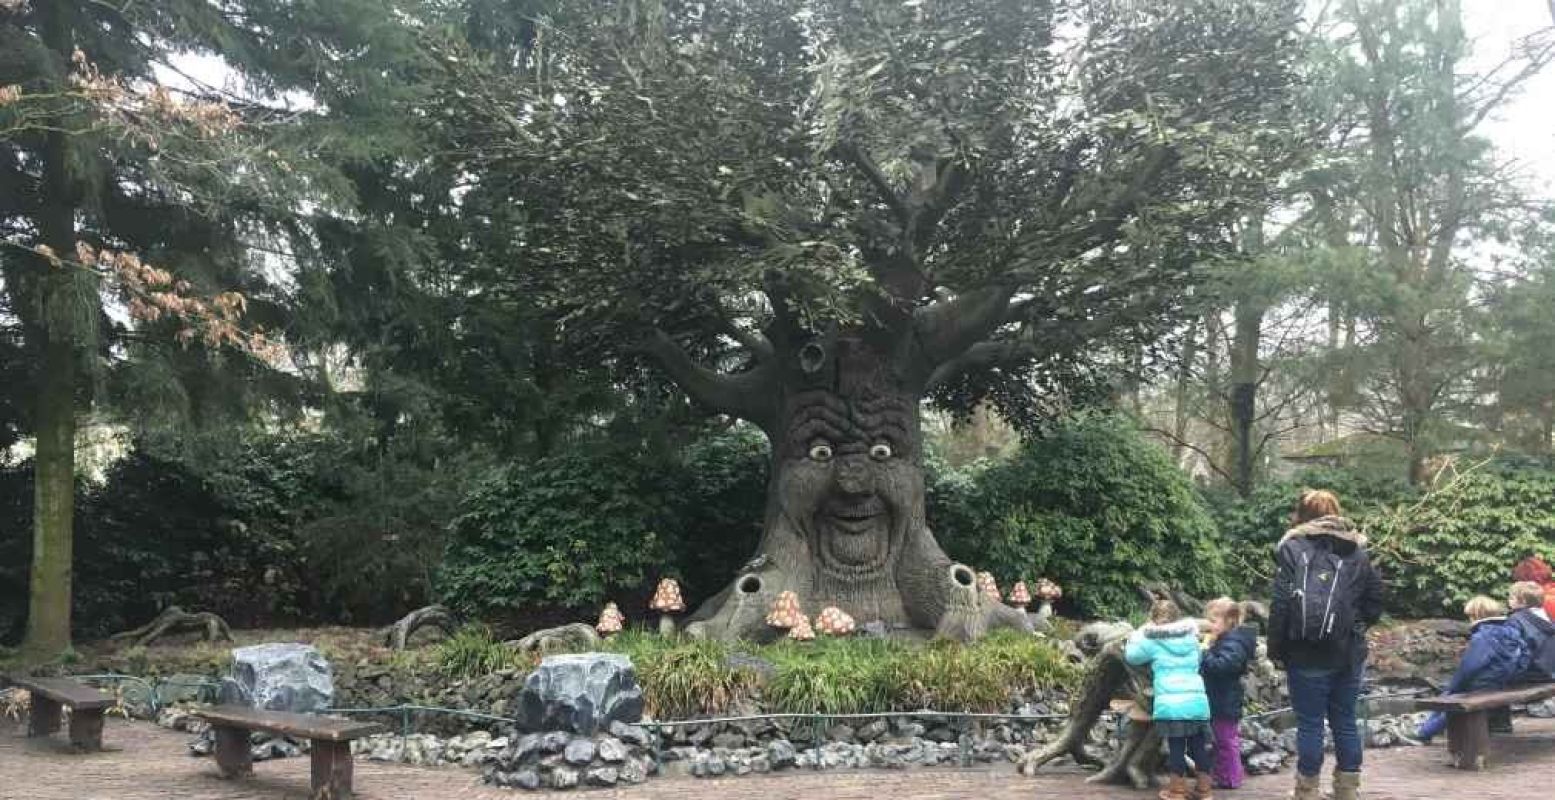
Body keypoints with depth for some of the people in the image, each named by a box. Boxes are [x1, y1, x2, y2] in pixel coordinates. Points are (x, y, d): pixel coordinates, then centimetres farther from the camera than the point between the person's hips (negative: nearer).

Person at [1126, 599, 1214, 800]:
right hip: (1198, 701, 4)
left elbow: (1130, 656, 12)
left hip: (1171, 703, -4)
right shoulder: (1191, 638, 14)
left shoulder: (1152, 641, 1)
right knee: (1198, 746, 11)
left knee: (1176, 747, 3)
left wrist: (1135, 637, 27)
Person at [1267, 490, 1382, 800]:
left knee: (1310, 724, 2)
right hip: (1348, 654, 4)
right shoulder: (1356, 551, 9)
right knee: (1345, 722, 12)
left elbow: (1281, 603, -9)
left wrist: (1275, 648, -3)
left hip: (1307, 653, -4)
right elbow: (1375, 597, 9)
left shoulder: (1292, 548, -4)